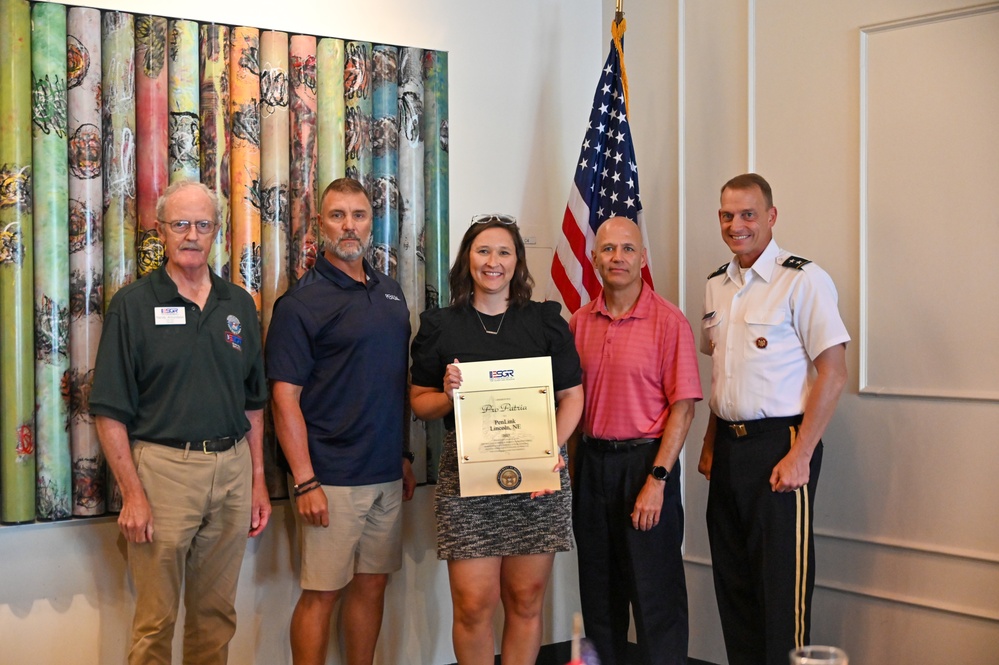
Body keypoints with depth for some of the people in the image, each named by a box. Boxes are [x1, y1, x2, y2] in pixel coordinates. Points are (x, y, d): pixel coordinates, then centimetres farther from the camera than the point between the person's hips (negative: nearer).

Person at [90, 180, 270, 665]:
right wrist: (133, 494, -12)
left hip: (232, 467, 4)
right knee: (155, 622, 3)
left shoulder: (238, 305, 9)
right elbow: (110, 411, -7)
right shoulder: (132, 305, -4)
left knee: (216, 613, 13)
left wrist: (258, 480, 10)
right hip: (163, 466, -4)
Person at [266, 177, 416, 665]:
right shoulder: (302, 302, -9)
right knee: (321, 592, 0)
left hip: (388, 474, 6)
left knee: (372, 585, 13)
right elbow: (285, 397, -13)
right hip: (331, 478, -6)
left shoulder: (390, 293, 12)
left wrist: (405, 455, 16)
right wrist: (304, 481, -17)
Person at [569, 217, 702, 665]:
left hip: (645, 460, -5)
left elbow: (683, 407, -11)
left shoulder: (668, 321, -7)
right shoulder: (579, 323, 7)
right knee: (598, 590, 15)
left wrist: (657, 480, -16)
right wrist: (571, 470, 6)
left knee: (656, 594, 0)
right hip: (592, 462, 5)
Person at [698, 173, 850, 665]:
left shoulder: (803, 280, -10)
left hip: (780, 445, -7)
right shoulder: (716, 286, 12)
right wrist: (709, 445, 13)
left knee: (782, 582, -2)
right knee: (733, 578, 12)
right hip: (728, 447, 7)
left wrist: (799, 455, -17)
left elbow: (833, 372, -13)